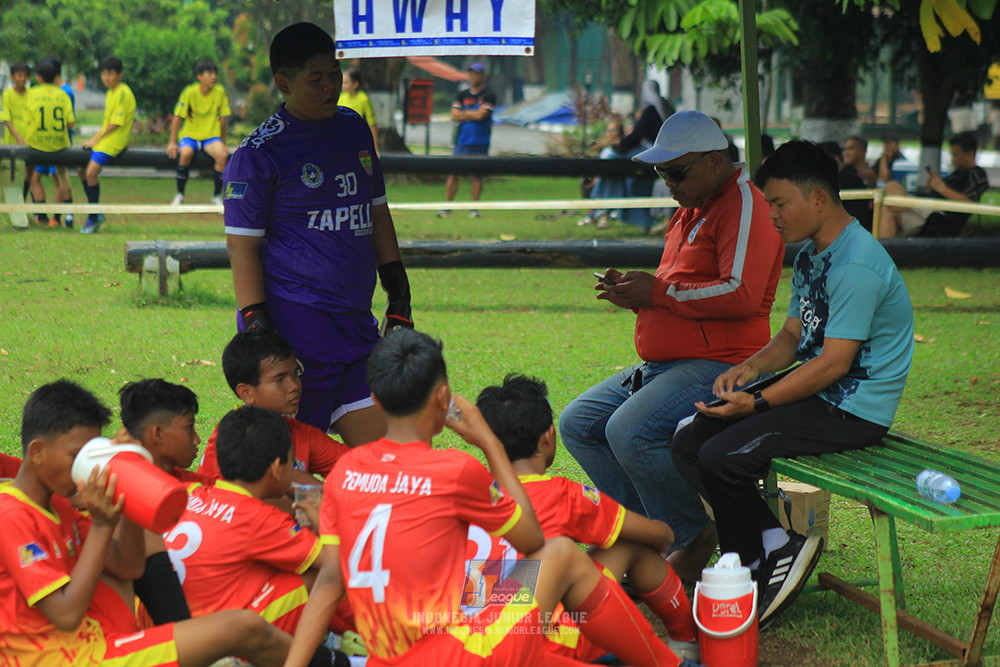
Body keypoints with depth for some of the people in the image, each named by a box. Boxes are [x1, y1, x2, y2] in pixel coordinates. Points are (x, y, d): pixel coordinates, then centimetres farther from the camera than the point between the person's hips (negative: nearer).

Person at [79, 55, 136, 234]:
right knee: (82, 170, 10)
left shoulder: (123, 93, -15)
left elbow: (116, 123, -18)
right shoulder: (110, 92, 15)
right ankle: (96, 213, 18)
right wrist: (94, 139, 8)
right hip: (103, 140, 10)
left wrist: (96, 140, -12)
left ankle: (93, 218, -11)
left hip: (114, 142, -10)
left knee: (91, 172, -21)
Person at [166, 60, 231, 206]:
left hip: (211, 137, 2)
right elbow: (177, 117, -5)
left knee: (222, 155, -30)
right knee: (186, 153, -35)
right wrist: (173, 142, -8)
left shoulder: (220, 92, -3)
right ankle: (179, 195, -14)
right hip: (190, 135, -2)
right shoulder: (190, 92, -10)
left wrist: (223, 144, 7)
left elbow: (222, 119, 5)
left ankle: (217, 196, -11)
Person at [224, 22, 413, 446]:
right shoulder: (259, 153, -6)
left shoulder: (354, 129, 15)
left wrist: (399, 296, 19)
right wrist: (257, 330, -14)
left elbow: (378, 213, 23)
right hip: (294, 322, -7)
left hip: (355, 322, 7)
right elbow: (242, 245, -7)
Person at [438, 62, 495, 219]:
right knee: (453, 172, -2)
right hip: (462, 141, 3)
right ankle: (447, 206, 1)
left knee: (477, 175, -1)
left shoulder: (489, 96, 1)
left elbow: (480, 115, -12)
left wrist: (464, 113, 1)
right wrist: (473, 115, -5)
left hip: (480, 143, -3)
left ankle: (474, 208, 7)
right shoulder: (462, 95, 15)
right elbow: (454, 115, 4)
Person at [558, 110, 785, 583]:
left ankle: (696, 540, -11)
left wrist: (658, 292, -17)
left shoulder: (744, 206, -12)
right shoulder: (691, 211, 21)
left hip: (718, 366, -11)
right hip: (661, 365, 11)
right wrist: (633, 291, 9)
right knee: (577, 424, 5)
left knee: (630, 431, -30)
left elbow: (741, 294, -25)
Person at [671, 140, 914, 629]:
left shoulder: (857, 265, -21)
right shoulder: (809, 255, 12)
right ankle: (776, 542, -4)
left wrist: (759, 403, -22)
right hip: (816, 393, 10)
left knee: (721, 457, -21)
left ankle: (756, 563, 0)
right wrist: (750, 368, -4)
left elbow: (833, 363, -23)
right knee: (688, 445, -1)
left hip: (854, 411, -10)